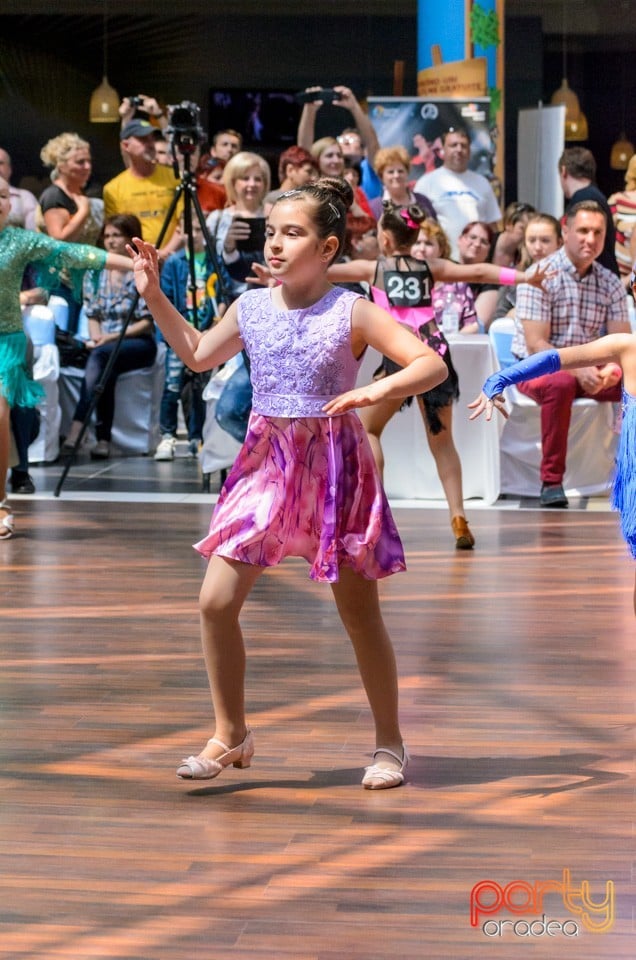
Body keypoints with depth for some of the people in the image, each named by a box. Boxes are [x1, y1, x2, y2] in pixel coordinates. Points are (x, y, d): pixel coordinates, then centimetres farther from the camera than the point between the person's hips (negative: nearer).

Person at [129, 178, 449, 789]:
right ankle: (230, 735, 13)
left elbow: (431, 365, -13)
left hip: (334, 466, -4)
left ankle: (389, 743, 21)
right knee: (216, 602, -4)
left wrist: (377, 390, -30)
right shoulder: (250, 308, 3)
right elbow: (199, 354, 21)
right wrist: (154, 296, 14)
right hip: (266, 463, 4)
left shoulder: (352, 313, -10)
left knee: (359, 613, 5)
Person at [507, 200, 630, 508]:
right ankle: (551, 480, -31)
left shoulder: (610, 283, 5)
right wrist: (578, 370, -30)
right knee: (560, 384, -38)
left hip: (590, 370, 5)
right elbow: (536, 345, -17)